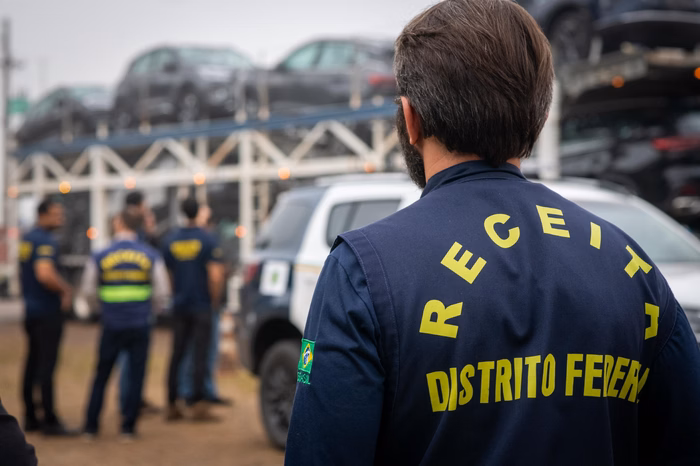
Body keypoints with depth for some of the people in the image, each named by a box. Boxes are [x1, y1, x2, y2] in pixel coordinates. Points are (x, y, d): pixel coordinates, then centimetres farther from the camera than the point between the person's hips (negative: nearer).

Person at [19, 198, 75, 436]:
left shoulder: (27, 239, 14)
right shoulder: (45, 241, -16)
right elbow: (45, 274, -29)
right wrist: (66, 290, -15)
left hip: (31, 309, 9)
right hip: (47, 312, -9)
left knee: (33, 363, 12)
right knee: (46, 365, -6)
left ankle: (30, 418, 18)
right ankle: (50, 421, -3)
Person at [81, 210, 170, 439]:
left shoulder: (100, 257, -2)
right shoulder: (151, 256, 0)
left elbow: (88, 291, 4)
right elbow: (162, 293, 1)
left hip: (112, 325, 0)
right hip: (140, 325, 0)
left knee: (101, 376, 11)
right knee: (136, 375, 6)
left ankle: (91, 425, 14)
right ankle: (128, 427, 7)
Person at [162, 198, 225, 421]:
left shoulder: (170, 240, 4)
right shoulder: (207, 240, -10)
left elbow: (166, 275, 10)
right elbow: (215, 276, -17)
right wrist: (215, 300, -3)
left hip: (179, 305, 4)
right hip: (201, 306, -4)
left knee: (176, 354, 10)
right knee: (199, 355, -2)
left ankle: (172, 404, 14)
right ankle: (197, 403, -5)